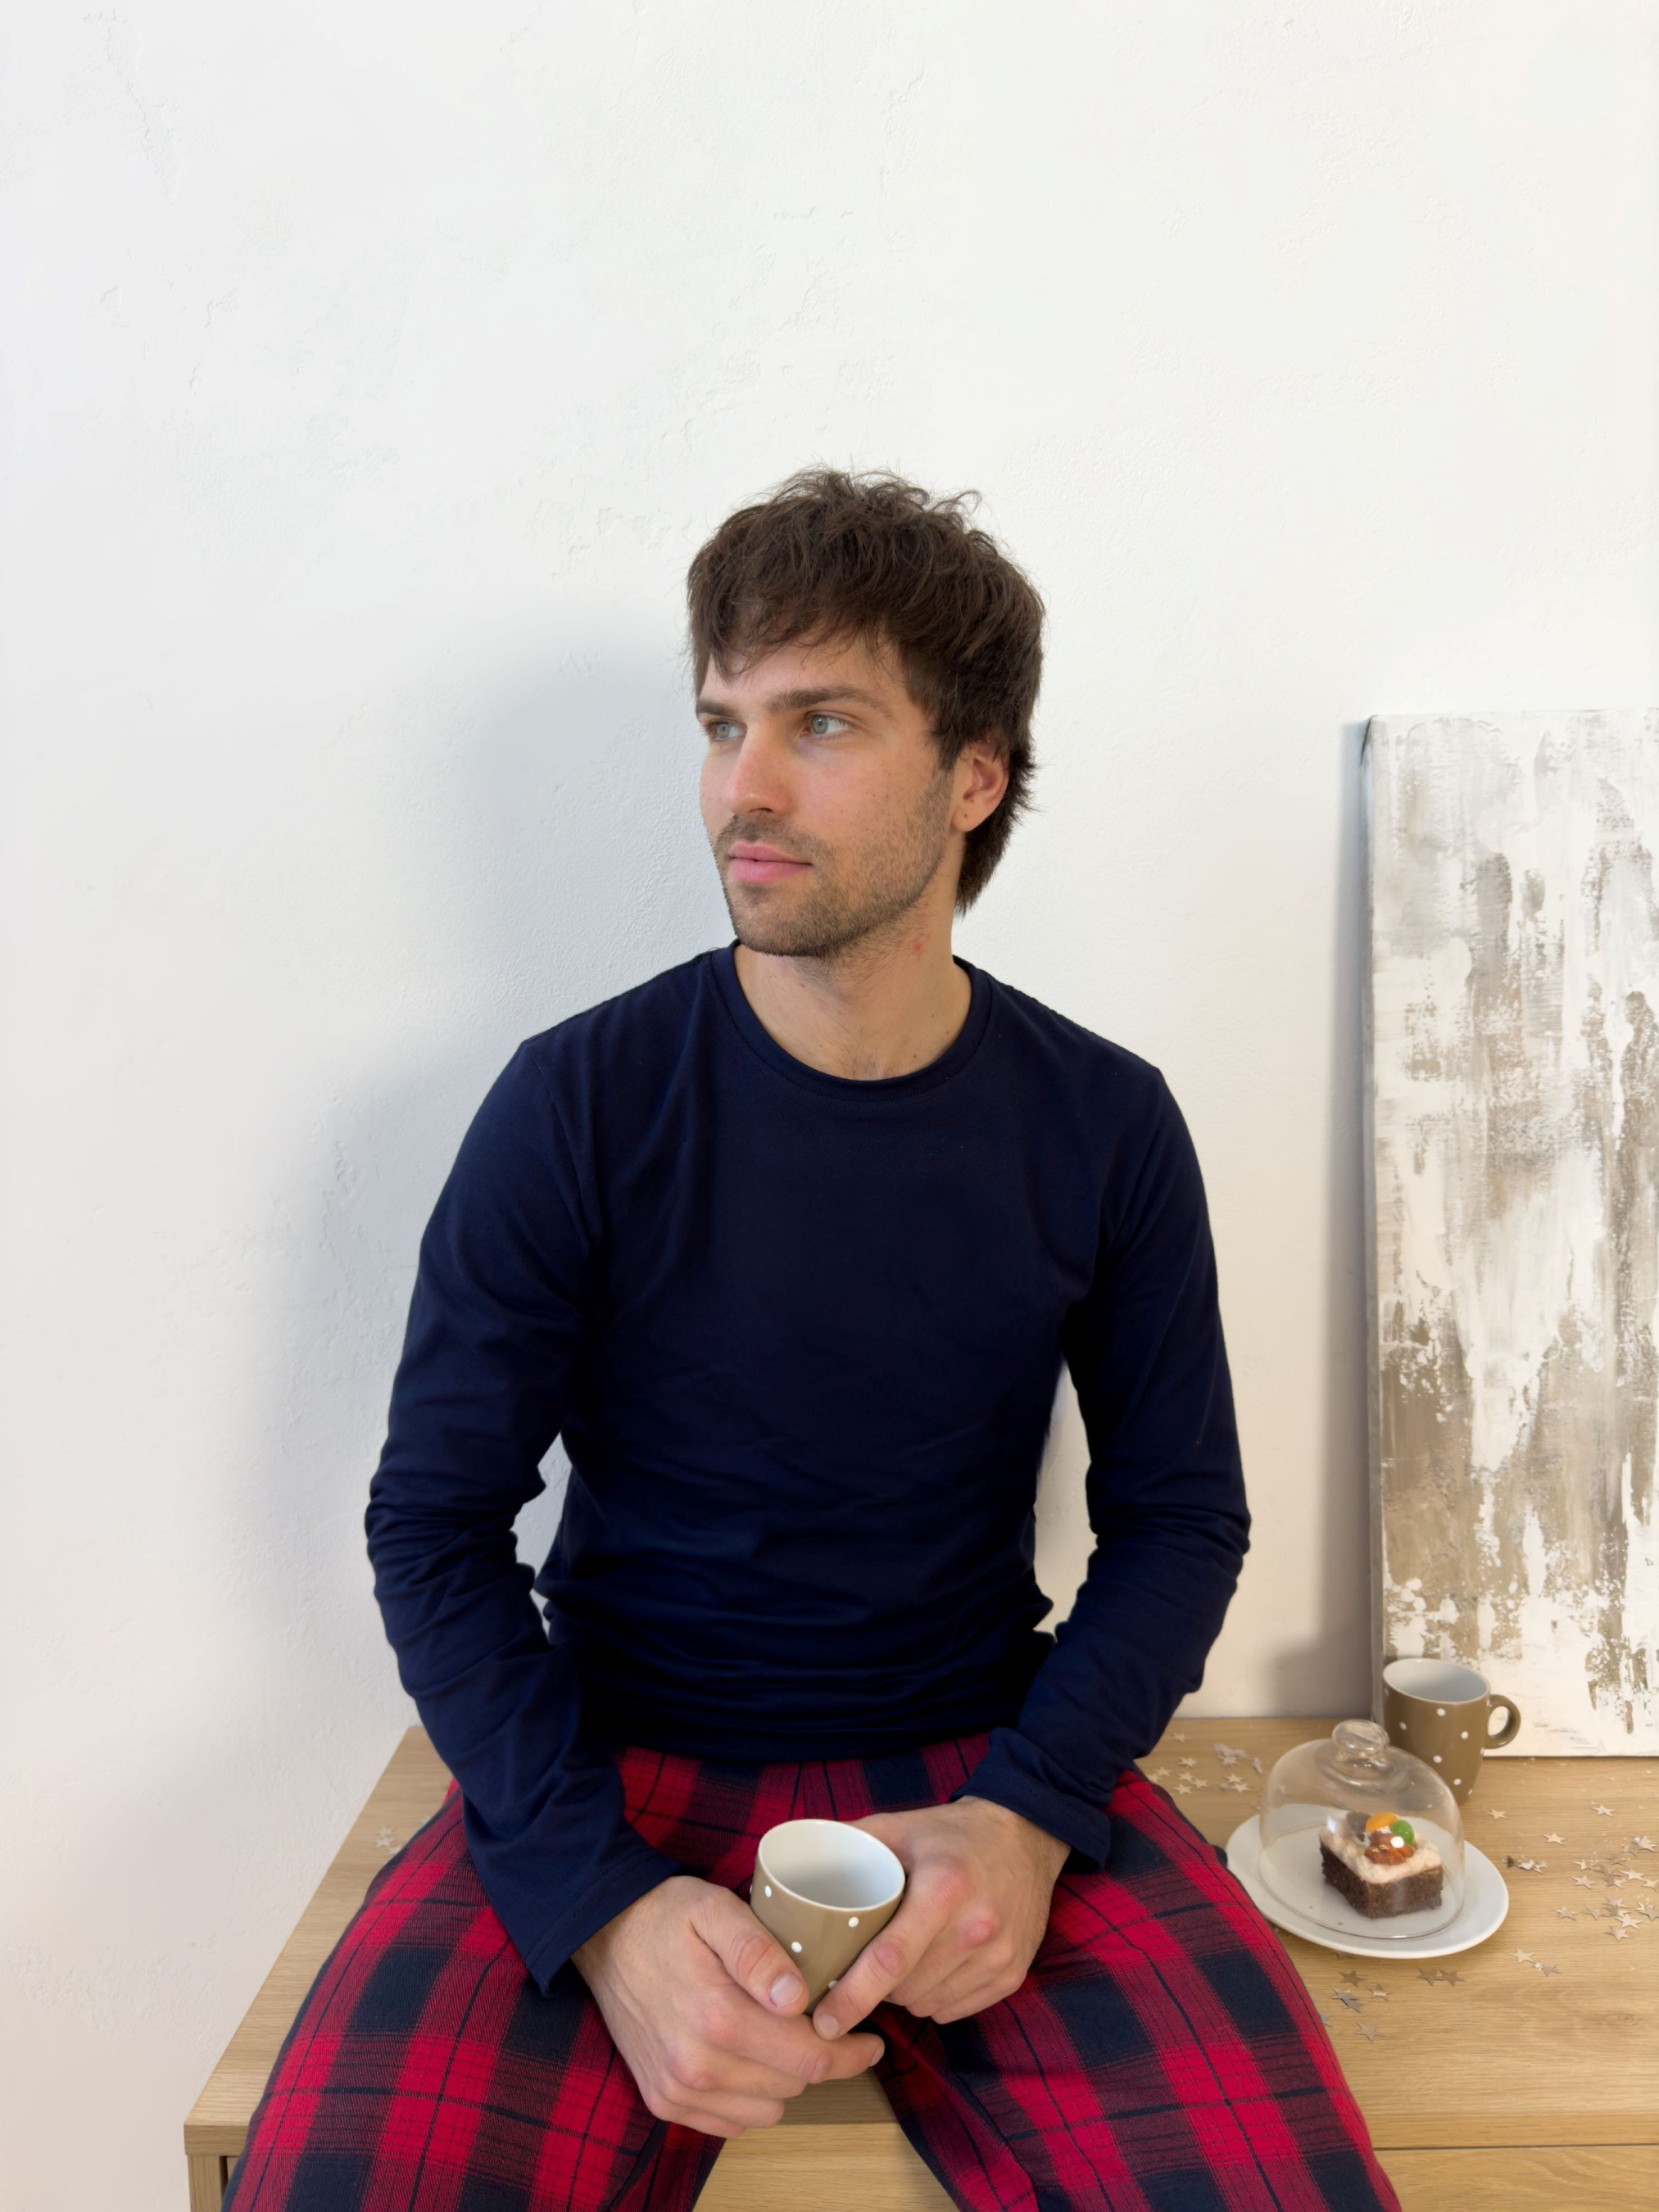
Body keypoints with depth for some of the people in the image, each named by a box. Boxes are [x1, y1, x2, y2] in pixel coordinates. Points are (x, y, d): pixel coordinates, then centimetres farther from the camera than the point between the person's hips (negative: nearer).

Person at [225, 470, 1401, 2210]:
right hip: (612, 1768, -1)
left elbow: (1181, 1515, 4)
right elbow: (434, 1524, -5)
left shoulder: (1102, 1125, -3)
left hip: (980, 1764, 2)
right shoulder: (577, 1106, -8)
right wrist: (605, 1900, -16)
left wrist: (1026, 1817, -12)